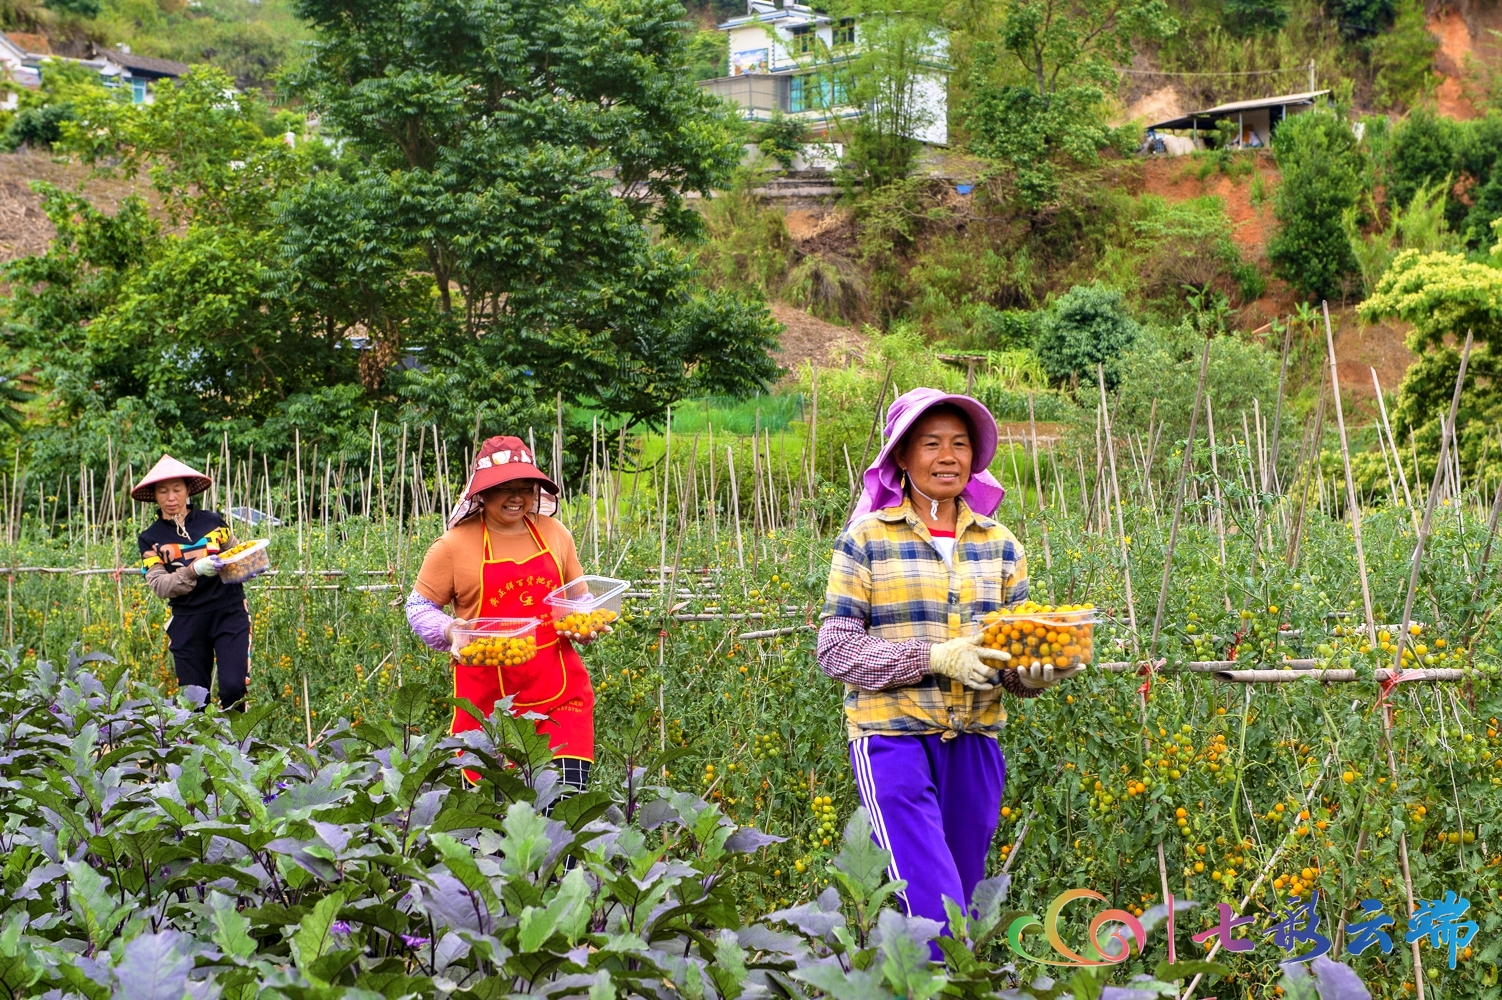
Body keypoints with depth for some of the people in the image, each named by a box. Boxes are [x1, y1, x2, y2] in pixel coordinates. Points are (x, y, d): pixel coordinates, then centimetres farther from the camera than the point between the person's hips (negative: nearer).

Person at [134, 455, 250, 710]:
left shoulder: (211, 521, 5)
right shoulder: (151, 538, 4)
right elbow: (158, 584, -7)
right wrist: (194, 570, -24)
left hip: (229, 612, -1)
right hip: (187, 622, 1)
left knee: (234, 688, -15)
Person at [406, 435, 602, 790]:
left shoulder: (554, 533, 7)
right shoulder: (456, 544, -4)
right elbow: (419, 607, 4)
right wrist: (450, 631, -16)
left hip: (558, 689, 3)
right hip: (489, 693, -2)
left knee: (568, 796, -7)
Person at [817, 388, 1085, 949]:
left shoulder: (999, 546, 9)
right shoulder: (866, 540, -3)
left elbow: (1017, 650, 10)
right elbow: (835, 649, -8)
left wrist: (1039, 670, -15)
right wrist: (936, 657, -20)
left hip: (975, 746, 5)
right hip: (894, 740, -5)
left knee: (962, 909, 14)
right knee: (934, 919, -14)